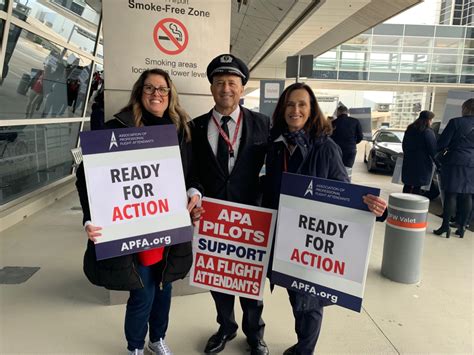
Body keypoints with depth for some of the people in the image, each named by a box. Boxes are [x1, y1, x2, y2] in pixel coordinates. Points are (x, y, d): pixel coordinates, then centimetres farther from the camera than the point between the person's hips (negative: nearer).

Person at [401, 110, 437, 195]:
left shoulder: (409, 130, 10)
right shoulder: (428, 132, -12)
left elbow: (404, 145, 19)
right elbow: (433, 149, -12)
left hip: (408, 162, 6)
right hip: (422, 163, -6)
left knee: (407, 185, 14)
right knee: (417, 186, -2)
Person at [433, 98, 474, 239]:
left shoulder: (456, 122, -10)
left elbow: (442, 142, -10)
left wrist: (443, 149, 10)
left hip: (454, 162, -4)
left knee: (450, 194, -1)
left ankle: (445, 226, 1)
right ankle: (462, 227, 15)